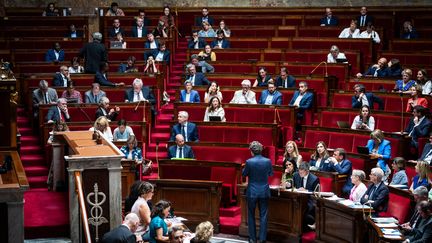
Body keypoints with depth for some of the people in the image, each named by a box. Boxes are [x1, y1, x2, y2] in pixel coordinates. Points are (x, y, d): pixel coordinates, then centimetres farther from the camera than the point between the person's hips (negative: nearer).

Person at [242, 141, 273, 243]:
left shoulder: (249, 162, -15)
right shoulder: (268, 161, -8)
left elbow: (244, 174, -1)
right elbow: (271, 174, 7)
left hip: (252, 192, -2)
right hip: (264, 192, 2)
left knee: (251, 215, 12)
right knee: (263, 215, 8)